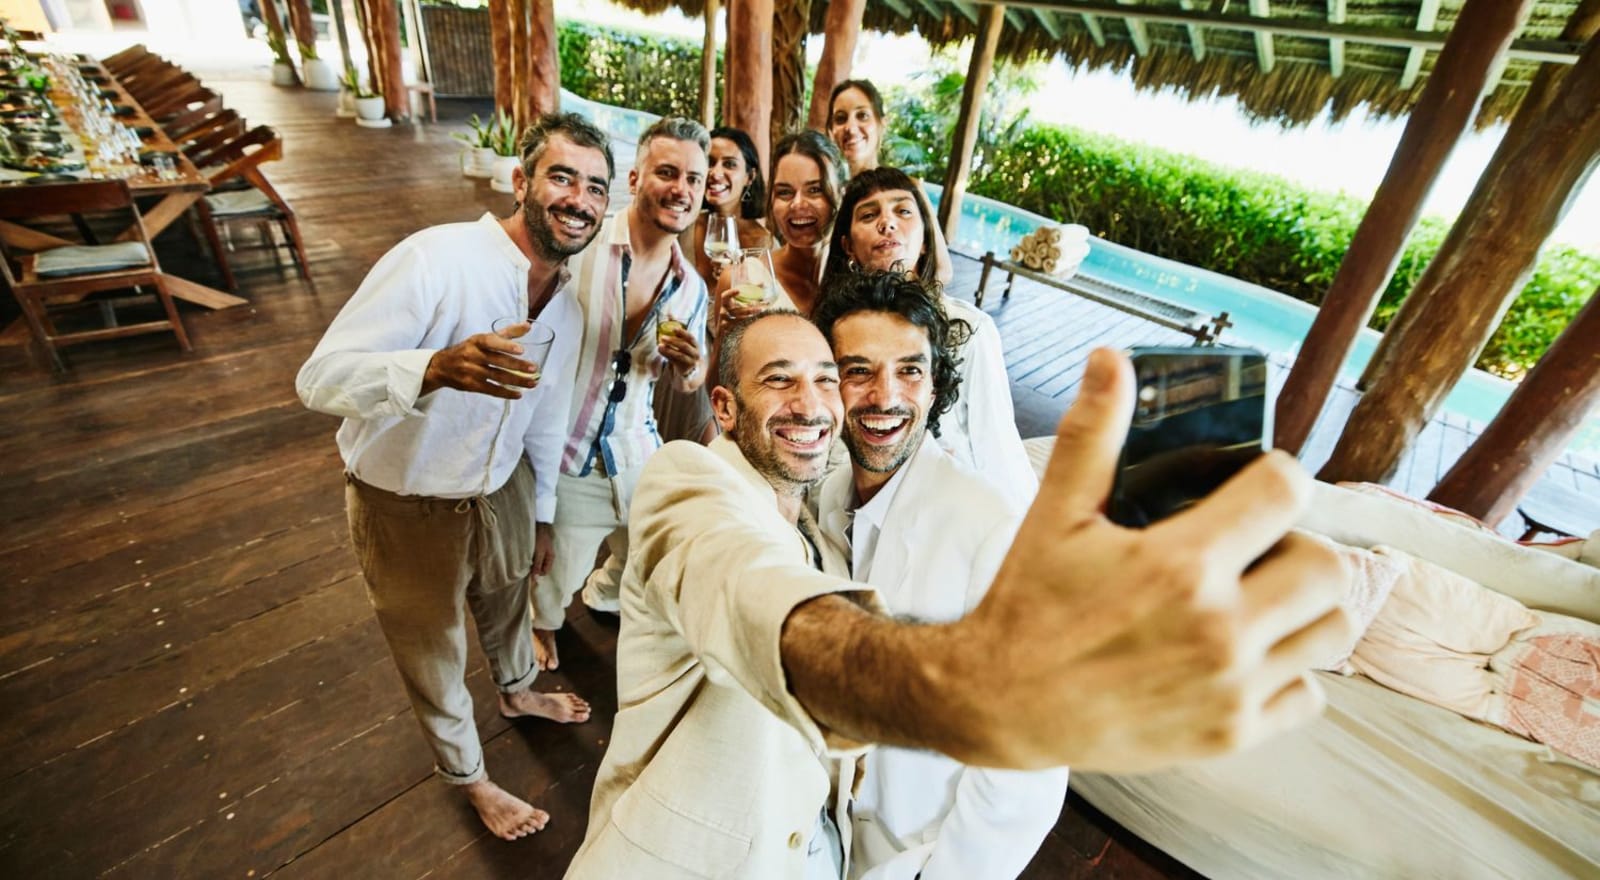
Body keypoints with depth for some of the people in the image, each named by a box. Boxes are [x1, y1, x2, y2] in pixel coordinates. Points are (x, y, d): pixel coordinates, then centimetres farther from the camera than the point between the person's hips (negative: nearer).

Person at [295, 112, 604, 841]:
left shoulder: (567, 302, -4)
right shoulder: (437, 257, -28)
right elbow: (320, 377, -30)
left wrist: (542, 512, 14)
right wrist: (435, 367, -49)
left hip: (501, 488, 6)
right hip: (407, 504, -5)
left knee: (507, 595, 30)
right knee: (433, 651, 17)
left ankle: (517, 690, 63)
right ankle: (468, 775, 45)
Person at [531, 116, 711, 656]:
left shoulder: (691, 288, -2)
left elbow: (689, 384, 9)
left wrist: (689, 364, -15)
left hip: (635, 452, 4)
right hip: (560, 452, -4)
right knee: (556, 576, 17)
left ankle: (603, 594, 58)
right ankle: (544, 623, 55)